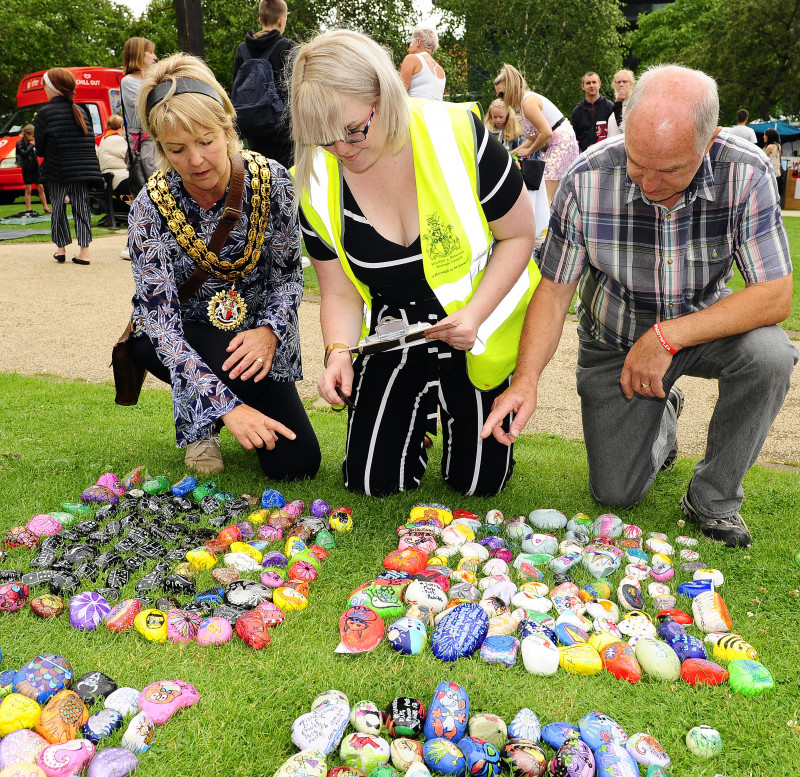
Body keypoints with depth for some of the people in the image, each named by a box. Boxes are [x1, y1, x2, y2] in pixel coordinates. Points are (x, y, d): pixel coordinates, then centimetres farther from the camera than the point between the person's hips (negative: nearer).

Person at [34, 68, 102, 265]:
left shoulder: (45, 113, -7)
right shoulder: (81, 111, 7)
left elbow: (39, 147, -4)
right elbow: (89, 140, 10)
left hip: (57, 172, -3)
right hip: (84, 170, 3)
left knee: (58, 208, 10)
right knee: (81, 207, 6)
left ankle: (61, 249, 15)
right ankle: (84, 251, 0)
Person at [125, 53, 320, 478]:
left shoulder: (270, 180, -19)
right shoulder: (150, 209, -23)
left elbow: (288, 275, -7)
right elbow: (161, 323, -27)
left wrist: (269, 331, -29)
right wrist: (229, 407, -39)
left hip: (255, 331, 2)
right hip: (181, 338, -2)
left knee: (296, 463, -9)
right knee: (231, 361, -38)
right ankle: (196, 425, -2)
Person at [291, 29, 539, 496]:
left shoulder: (458, 136, -22)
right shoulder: (316, 183, -12)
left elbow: (519, 234, -9)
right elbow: (341, 292, -2)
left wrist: (474, 314, -21)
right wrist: (339, 353, -21)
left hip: (478, 325, -2)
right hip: (394, 331, 3)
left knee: (477, 481, 0)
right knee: (370, 480, 0)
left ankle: (459, 405, 33)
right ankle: (418, 415, 32)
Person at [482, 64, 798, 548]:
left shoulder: (747, 174, -25)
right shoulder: (588, 180, -24)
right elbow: (555, 290, -16)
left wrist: (667, 336, -34)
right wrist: (526, 378, -32)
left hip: (703, 327, 0)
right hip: (615, 341, 1)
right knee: (615, 493, 0)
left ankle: (712, 499, -9)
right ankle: (662, 414, 36)